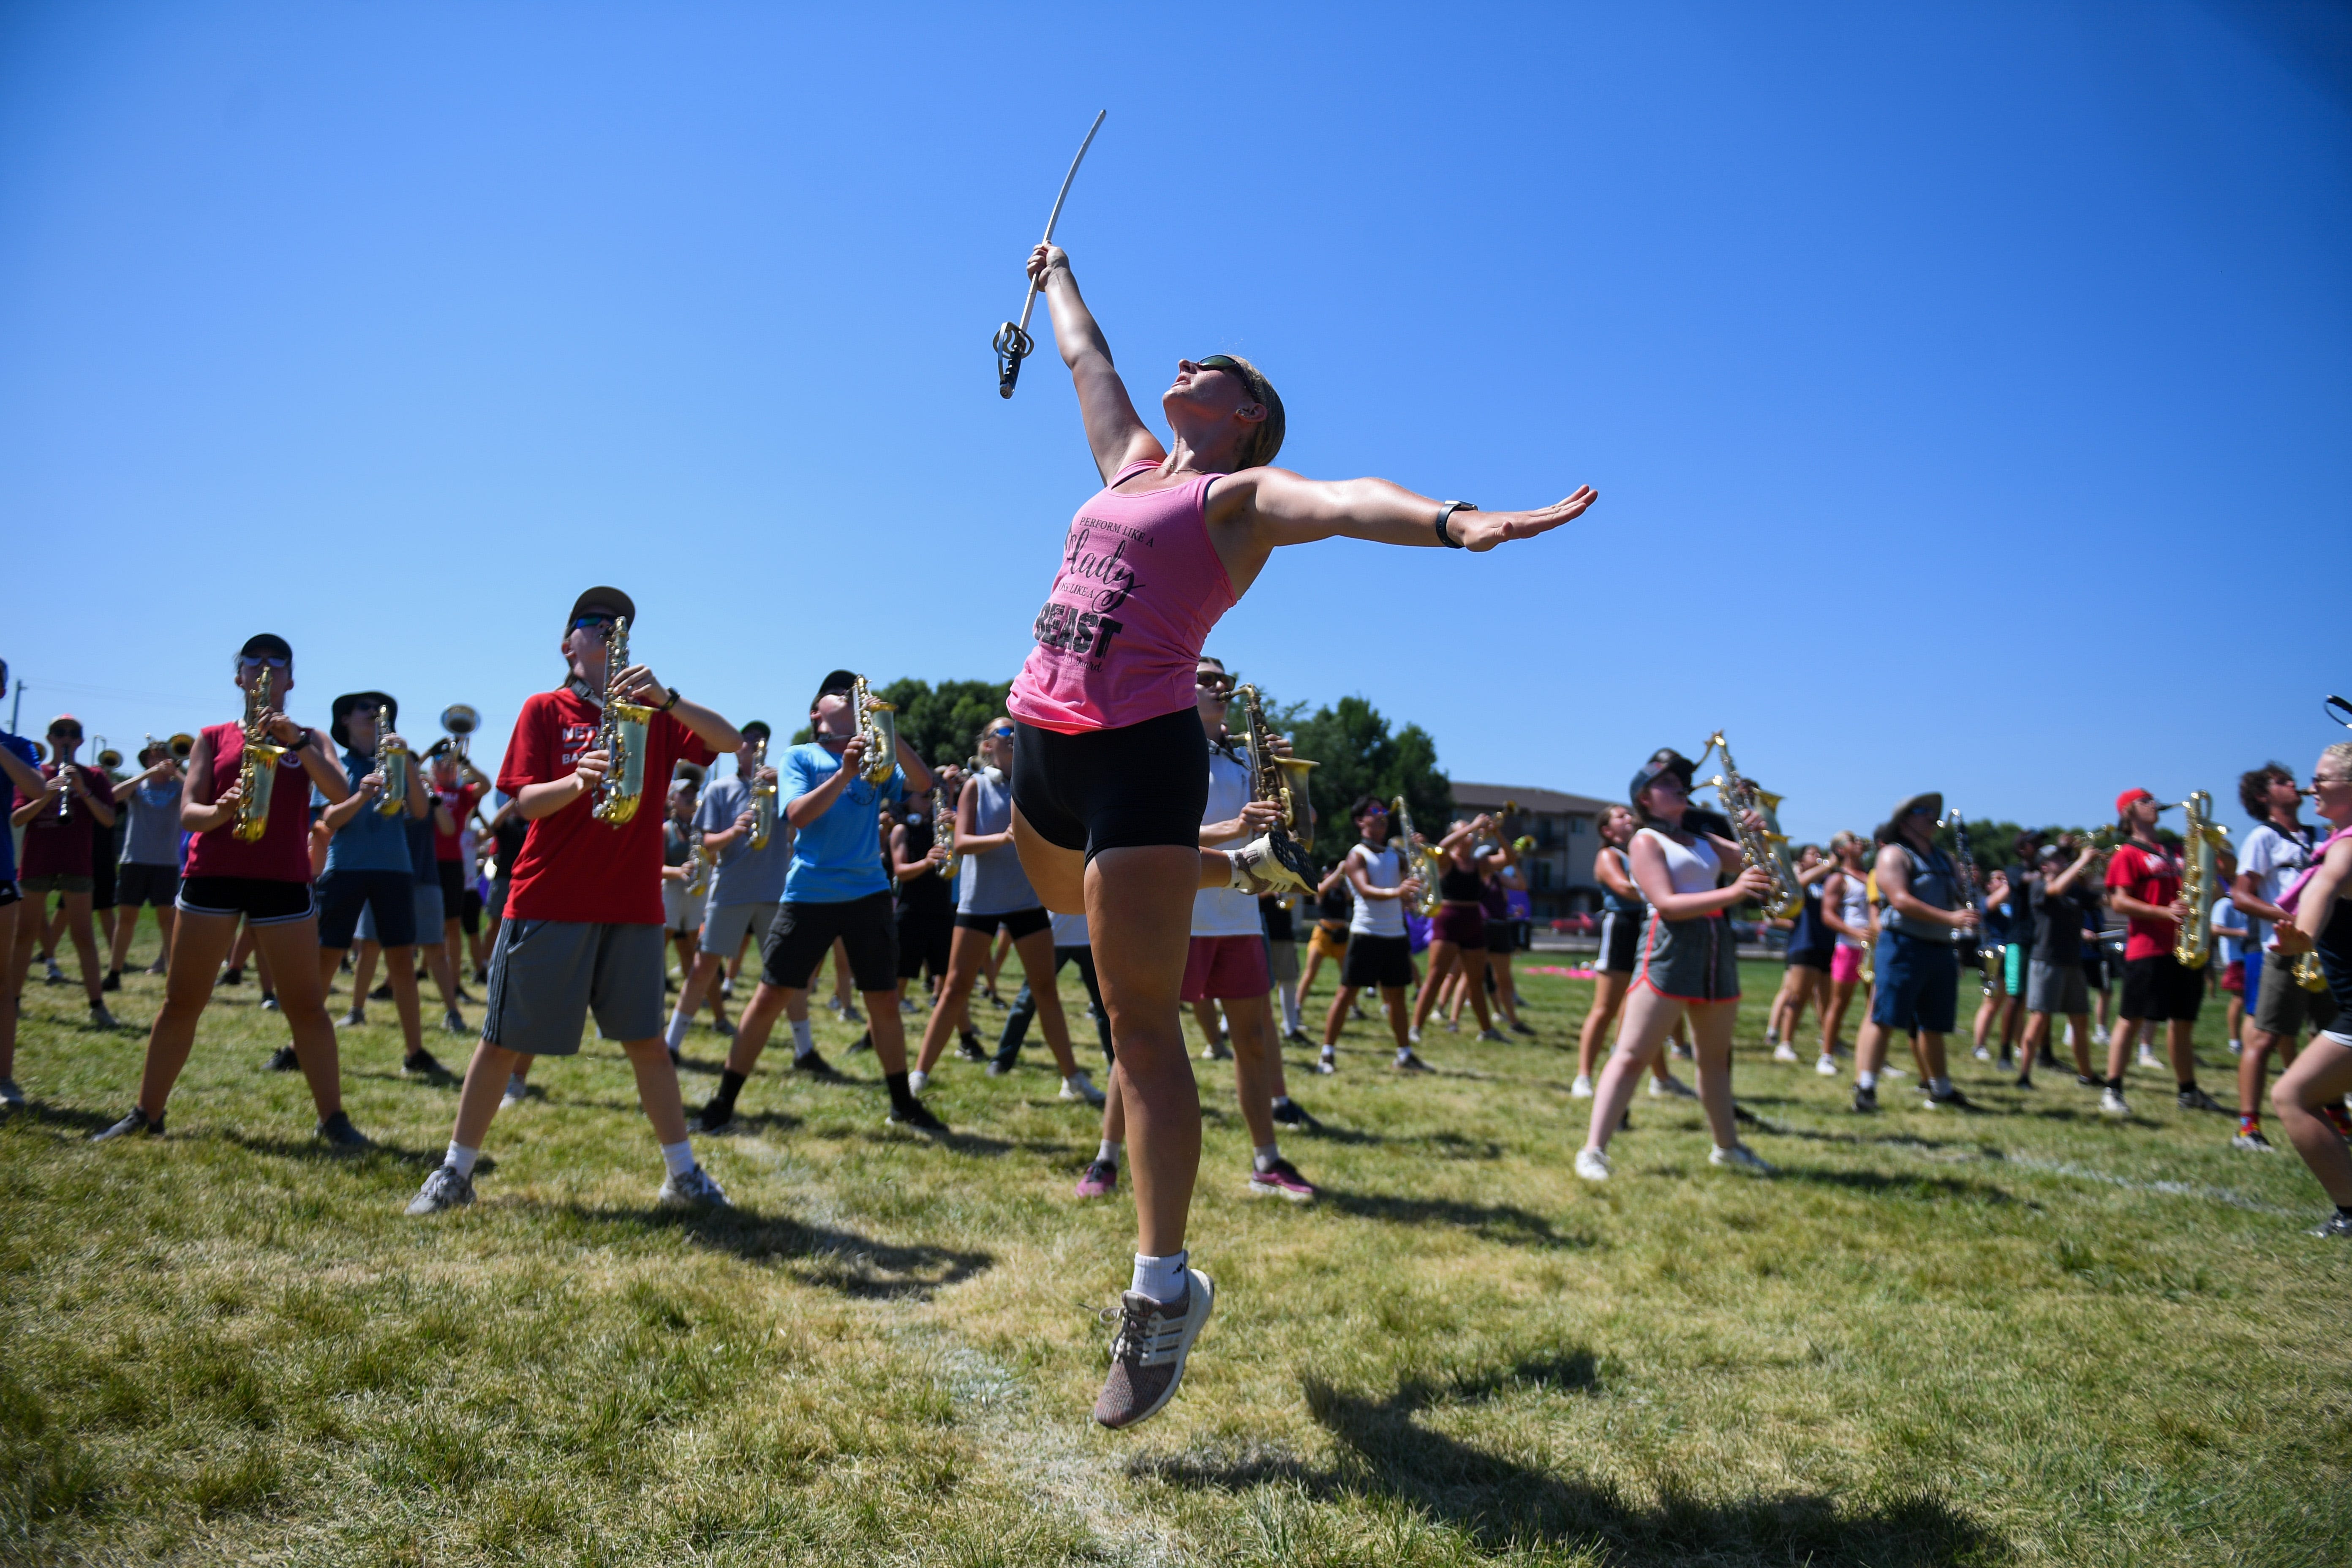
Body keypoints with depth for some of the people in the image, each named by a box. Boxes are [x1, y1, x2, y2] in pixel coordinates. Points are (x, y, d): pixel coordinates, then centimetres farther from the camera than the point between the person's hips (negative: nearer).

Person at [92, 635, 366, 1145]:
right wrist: (222, 811, -19)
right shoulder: (214, 738, 10)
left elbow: (339, 792, -9)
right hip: (212, 874, 1)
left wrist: (294, 739, -19)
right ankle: (145, 1115, 18)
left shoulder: (309, 739, 9)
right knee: (182, 1002, 7)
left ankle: (333, 1119, 2)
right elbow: (188, 812, 4)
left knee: (306, 1006, -1)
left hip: (284, 879, -1)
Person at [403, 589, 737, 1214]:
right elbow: (528, 801, -5)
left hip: (632, 904, 1)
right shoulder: (544, 709, 4)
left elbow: (730, 741, -7)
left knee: (645, 1040, 7)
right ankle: (455, 1171, 22)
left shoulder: (655, 715, 7)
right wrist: (578, 780, -26)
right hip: (547, 902, -1)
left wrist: (664, 696, -22)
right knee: (502, 1040, 6)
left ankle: (683, 1173, 16)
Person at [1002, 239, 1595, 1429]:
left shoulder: (1241, 493, -1)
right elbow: (1085, 358, 36)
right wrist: (1057, 278, 52)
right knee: (1069, 897, 33)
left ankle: (1163, 1287, -6)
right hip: (1043, 738, 8)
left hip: (1140, 748, -8)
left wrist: (1450, 521, -41)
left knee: (1140, 1015, -11)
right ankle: (1234, 868, 53)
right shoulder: (1132, 463, 20)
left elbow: (1341, 502, -22)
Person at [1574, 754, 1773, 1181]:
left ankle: (1727, 1147, 31)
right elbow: (1667, 904, -15)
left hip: (1717, 948, 7)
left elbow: (1754, 865, 19)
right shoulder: (1645, 841, -2)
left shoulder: (1701, 839, 19)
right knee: (1632, 1054, -11)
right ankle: (1593, 1151, -13)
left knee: (1716, 1056, 17)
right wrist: (1731, 893, -26)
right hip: (1668, 948, -7)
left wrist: (1758, 835, -1)